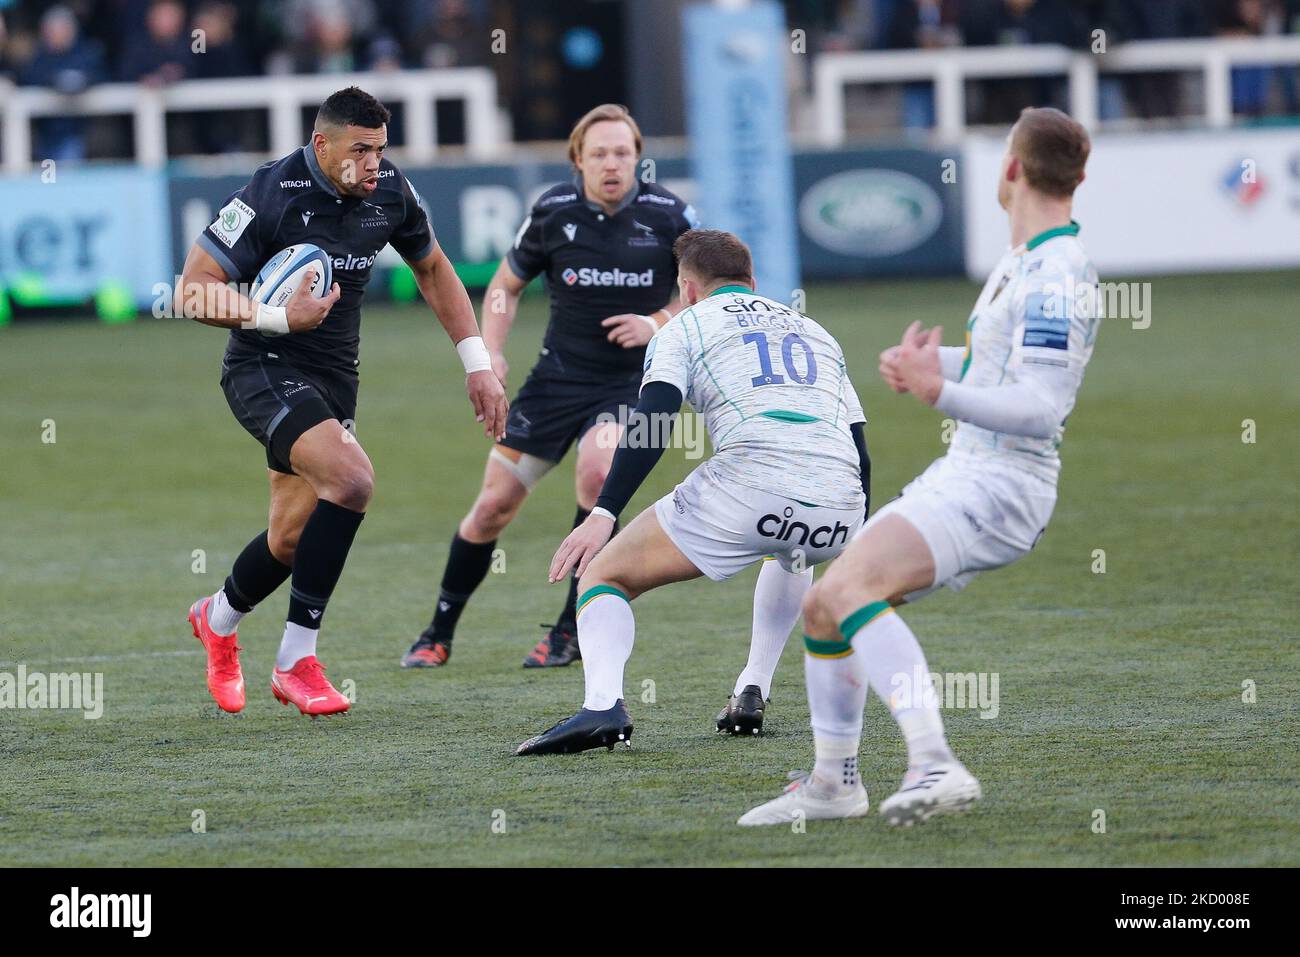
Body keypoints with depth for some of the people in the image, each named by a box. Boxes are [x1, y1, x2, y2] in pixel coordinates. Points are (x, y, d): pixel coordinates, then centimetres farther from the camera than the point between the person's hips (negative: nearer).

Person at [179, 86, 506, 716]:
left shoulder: (388, 191, -2)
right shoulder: (273, 194, -20)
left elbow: (433, 270, 16)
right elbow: (194, 291, -17)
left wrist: (477, 364, 12)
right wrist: (281, 317, -28)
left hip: (333, 376, 7)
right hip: (264, 369, -7)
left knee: (293, 541, 9)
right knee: (351, 477, -28)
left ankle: (218, 618, 42)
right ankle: (296, 660, -18)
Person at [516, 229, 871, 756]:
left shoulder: (686, 326, 18)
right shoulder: (814, 331, 32)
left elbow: (651, 421, -1)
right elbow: (859, 448, 29)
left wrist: (603, 514, -8)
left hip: (747, 485, -5)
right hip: (839, 510, 5)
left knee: (604, 576, 9)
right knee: (789, 555, 43)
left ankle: (602, 705, -19)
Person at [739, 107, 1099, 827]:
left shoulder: (1056, 276, -17)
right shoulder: (1022, 260, 14)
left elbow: (1040, 411, -25)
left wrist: (940, 393, -37)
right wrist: (921, 365, 14)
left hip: (998, 487, -10)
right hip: (962, 474, 10)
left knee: (849, 588, -30)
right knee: (821, 605, 13)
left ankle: (934, 767, -39)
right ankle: (833, 784, 25)